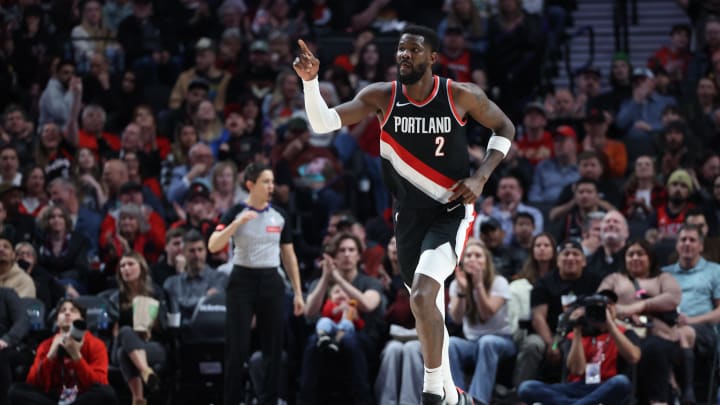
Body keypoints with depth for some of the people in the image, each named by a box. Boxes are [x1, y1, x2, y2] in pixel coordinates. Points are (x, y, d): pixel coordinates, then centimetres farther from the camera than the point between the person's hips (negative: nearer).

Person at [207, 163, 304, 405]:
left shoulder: (279, 216, 6)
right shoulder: (236, 212, -6)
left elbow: (289, 257, 11)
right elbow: (213, 246, -19)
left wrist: (298, 293, 7)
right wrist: (238, 222, -28)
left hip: (271, 284, 4)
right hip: (242, 283, -4)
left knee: (273, 347, 3)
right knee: (237, 348, -5)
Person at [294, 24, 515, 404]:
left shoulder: (462, 96, -12)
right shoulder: (381, 97, -7)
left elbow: (504, 128, 4)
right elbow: (323, 123, -15)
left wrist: (481, 177, -9)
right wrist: (310, 81, -32)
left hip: (450, 212, -4)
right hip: (409, 215, 4)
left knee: (422, 296, -24)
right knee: (427, 302, 17)